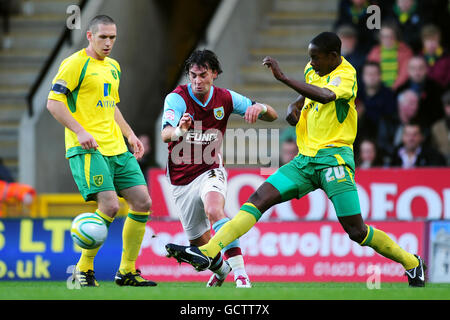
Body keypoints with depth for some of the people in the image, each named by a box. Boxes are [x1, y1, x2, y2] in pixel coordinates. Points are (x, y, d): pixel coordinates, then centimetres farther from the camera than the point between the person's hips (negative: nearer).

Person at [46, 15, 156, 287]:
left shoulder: (113, 67, 19)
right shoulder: (76, 63, -6)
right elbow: (54, 102, -11)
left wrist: (130, 135, 21)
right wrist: (80, 132, -20)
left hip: (117, 148, 8)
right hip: (88, 149, -8)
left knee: (143, 203, 1)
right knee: (109, 205, -20)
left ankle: (127, 272, 10)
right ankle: (83, 270, -4)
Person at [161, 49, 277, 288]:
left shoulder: (225, 98, -5)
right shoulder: (177, 98, -14)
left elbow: (272, 116, -1)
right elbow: (165, 134, -31)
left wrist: (260, 108, -26)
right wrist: (179, 130, -55)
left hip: (210, 171, -1)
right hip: (181, 178, 1)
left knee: (214, 211, -34)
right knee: (199, 241, 8)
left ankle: (241, 276, -39)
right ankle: (220, 269, 44)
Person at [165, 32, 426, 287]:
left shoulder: (345, 75, -11)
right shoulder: (312, 70, 13)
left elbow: (325, 96, -33)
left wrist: (283, 77, -36)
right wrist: (295, 107, 10)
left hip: (334, 158, -7)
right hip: (306, 159, 7)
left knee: (357, 231, -9)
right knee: (259, 199, -8)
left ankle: (411, 262, 13)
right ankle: (207, 253, -17)